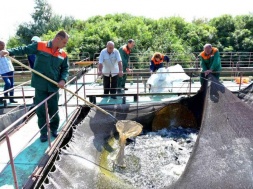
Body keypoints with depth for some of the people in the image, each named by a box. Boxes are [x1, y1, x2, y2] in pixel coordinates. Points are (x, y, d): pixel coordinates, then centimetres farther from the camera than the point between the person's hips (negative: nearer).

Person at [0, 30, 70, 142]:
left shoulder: (63, 55, 2)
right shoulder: (39, 46, -5)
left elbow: (65, 69, 7)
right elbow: (24, 50, 0)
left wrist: (63, 80, -11)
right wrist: (9, 51, -14)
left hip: (54, 87, 2)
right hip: (40, 86, -2)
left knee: (54, 110, 10)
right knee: (41, 110, 7)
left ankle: (54, 129, 33)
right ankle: (43, 132, 24)